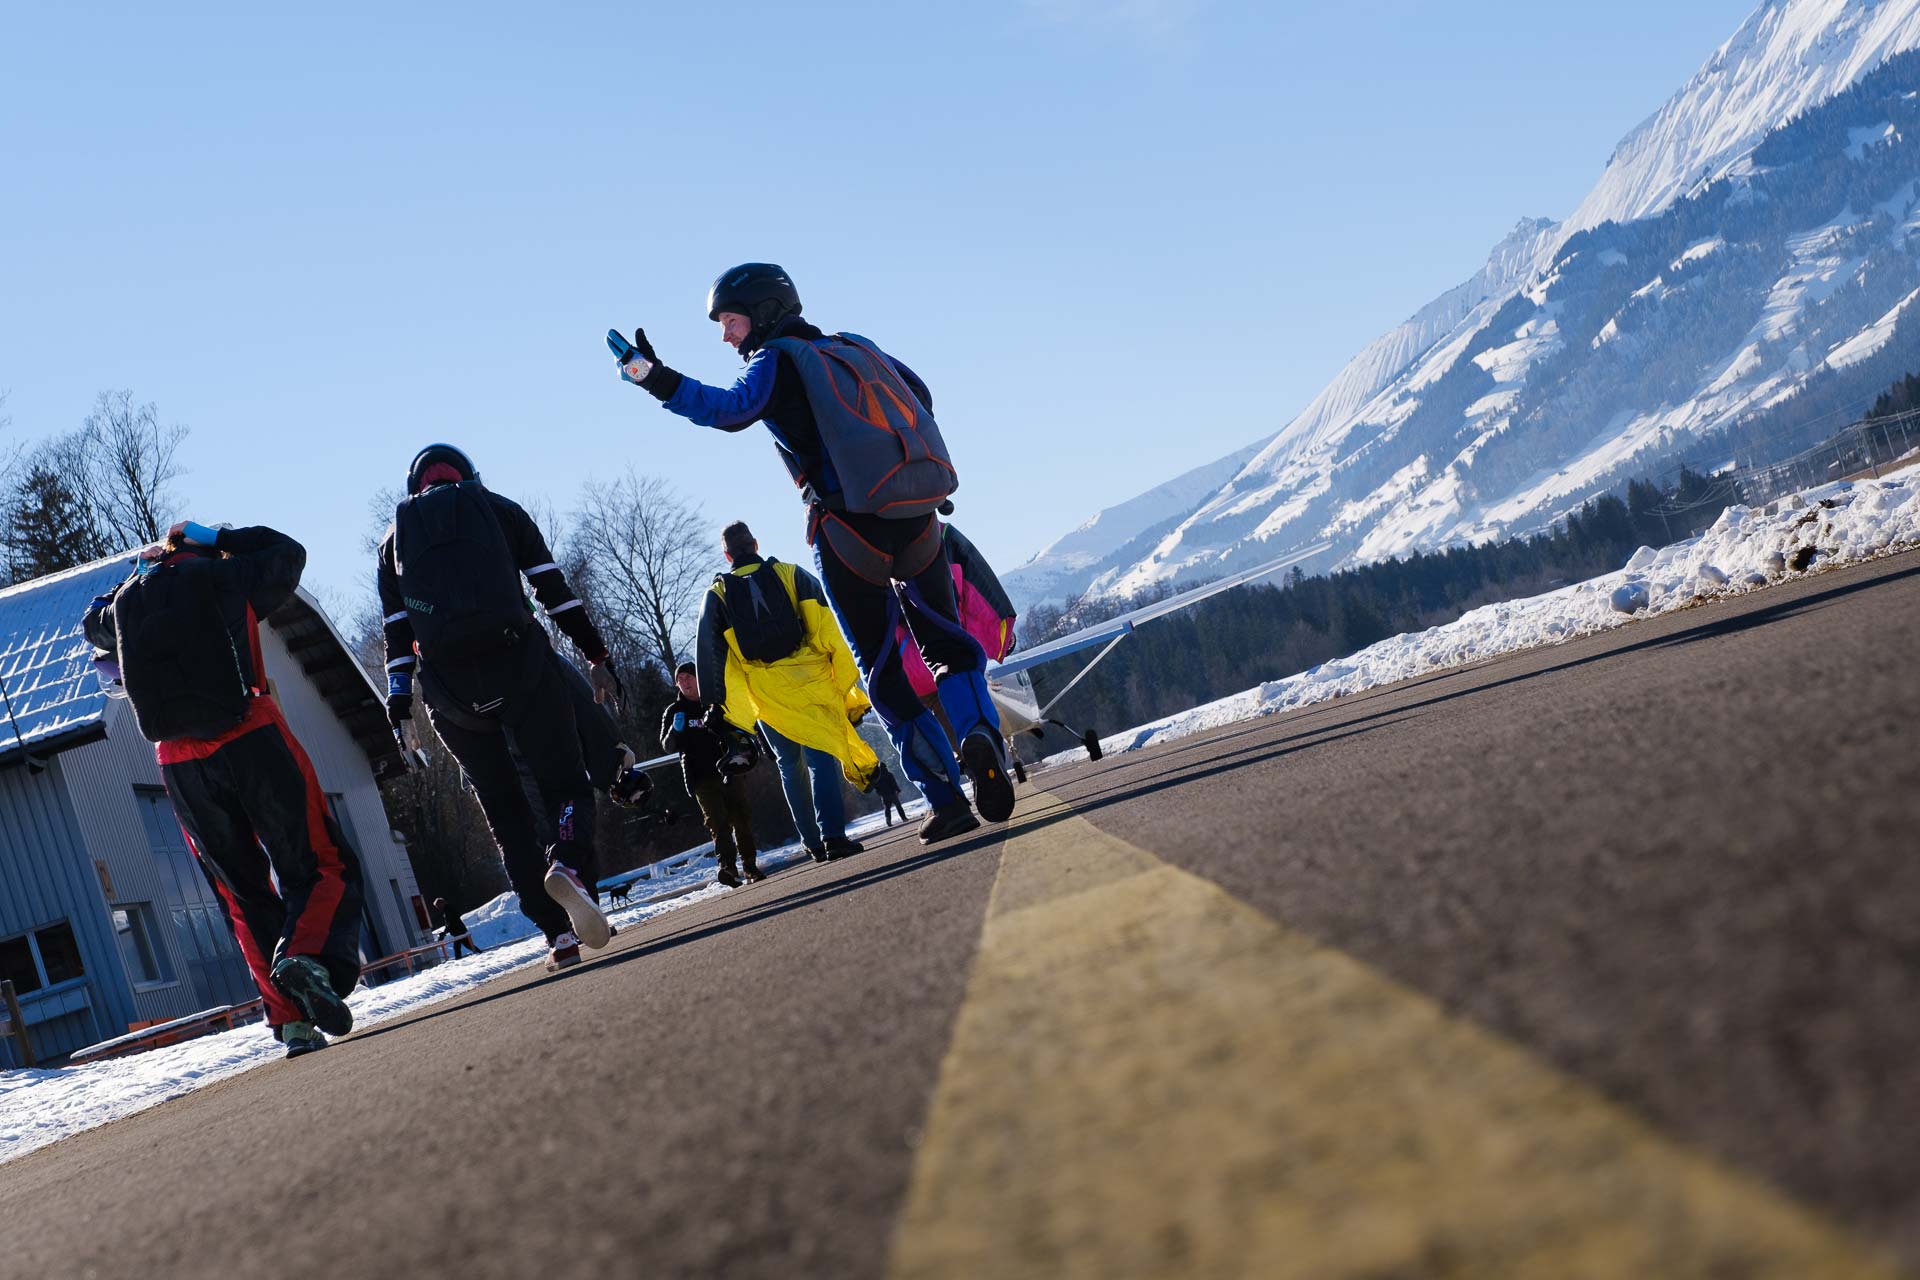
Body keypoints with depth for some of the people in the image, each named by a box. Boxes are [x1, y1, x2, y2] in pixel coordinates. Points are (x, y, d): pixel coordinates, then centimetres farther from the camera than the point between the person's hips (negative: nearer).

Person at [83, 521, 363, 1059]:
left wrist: (137, 580, 40)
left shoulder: (126, 603, 17)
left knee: (243, 892, 11)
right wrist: (216, 539, 28)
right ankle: (308, 956, -29)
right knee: (323, 865, 1)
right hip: (250, 739, -4)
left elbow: (93, 622, 40)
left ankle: (290, 1019, 2)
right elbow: (287, 552, 23)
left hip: (178, 762, 4)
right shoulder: (223, 577, 7)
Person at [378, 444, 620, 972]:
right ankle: (567, 865, -27)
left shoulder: (395, 538, 21)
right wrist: (597, 656, 11)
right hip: (517, 660, -2)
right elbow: (555, 591, 9)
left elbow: (397, 631, 12)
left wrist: (399, 702, 10)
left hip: (447, 685, 2)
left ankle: (558, 933, 4)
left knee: (505, 809, 13)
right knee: (565, 783, 7)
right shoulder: (497, 508, 15)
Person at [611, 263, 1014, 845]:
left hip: (849, 534, -4)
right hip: (917, 523, 5)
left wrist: (658, 380, -28)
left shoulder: (777, 361, -3)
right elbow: (919, 394, 24)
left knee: (884, 672, 7)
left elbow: (733, 409, -22)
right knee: (946, 644, 16)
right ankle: (979, 731, -14)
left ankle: (947, 800, -1)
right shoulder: (854, 347, 16)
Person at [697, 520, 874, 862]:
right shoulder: (793, 575, 4)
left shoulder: (718, 594, 5)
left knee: (790, 766, 14)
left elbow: (709, 654, 3)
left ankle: (813, 843, 12)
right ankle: (833, 835, -18)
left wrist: (716, 705, 7)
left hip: (765, 694, 1)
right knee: (821, 760, -2)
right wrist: (846, 678, 2)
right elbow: (827, 630, -1)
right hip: (811, 685, -1)